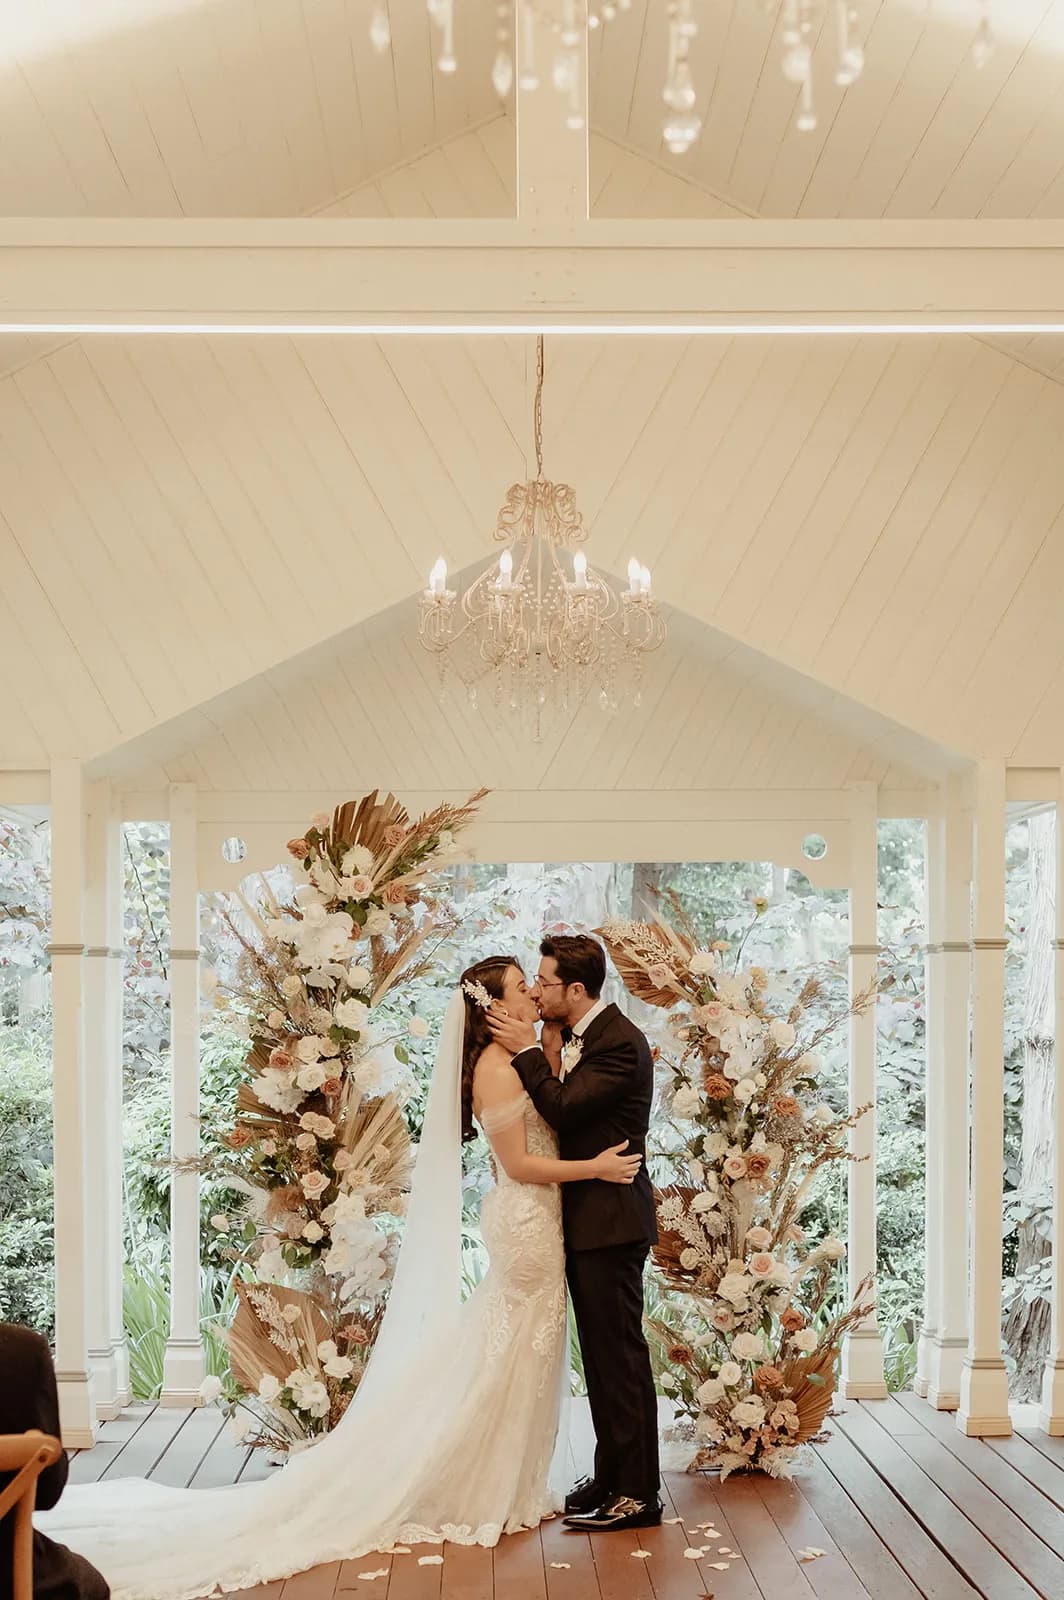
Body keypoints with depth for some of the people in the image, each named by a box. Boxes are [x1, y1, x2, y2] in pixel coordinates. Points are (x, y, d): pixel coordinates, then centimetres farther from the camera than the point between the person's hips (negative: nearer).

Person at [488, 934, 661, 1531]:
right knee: (601, 1353, 16)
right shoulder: (574, 1035, 12)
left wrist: (527, 1051, -15)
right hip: (584, 1218, 10)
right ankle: (611, 1473, 26)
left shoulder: (620, 1042, -17)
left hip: (611, 1219, -10)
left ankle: (638, 1492, 3)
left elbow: (563, 1108, -23)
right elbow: (562, 1111, 13)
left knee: (621, 1353, -4)